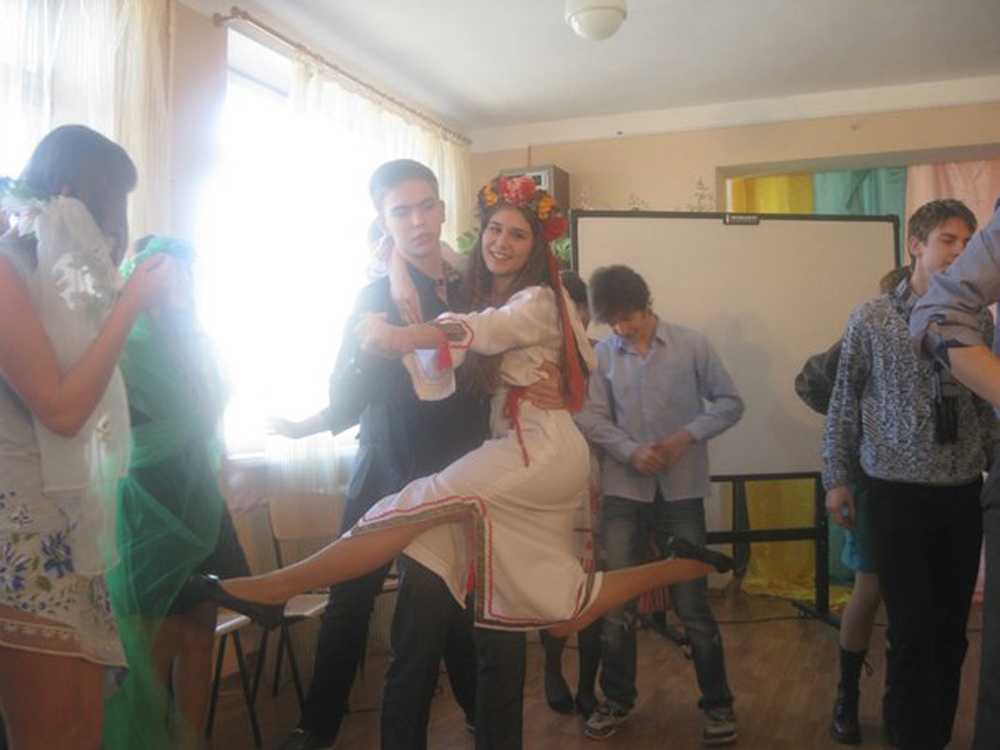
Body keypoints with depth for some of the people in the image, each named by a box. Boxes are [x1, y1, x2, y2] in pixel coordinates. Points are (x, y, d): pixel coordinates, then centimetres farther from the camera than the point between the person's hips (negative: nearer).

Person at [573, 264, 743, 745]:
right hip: (624, 489, 2)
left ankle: (718, 703, 24)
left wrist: (688, 436, -13)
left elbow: (730, 403, 2)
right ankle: (617, 698, 27)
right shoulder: (603, 354, -1)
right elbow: (591, 417, -1)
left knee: (691, 603, 5)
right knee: (616, 599, 6)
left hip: (682, 489, -1)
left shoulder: (692, 345, -3)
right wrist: (631, 451, -17)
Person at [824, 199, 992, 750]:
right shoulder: (872, 320, -1)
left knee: (951, 626, 10)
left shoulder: (977, 318, 6)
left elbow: (988, 405, 12)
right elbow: (844, 402, 2)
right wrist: (837, 478, 2)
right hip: (898, 493, -3)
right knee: (913, 628, -1)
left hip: (962, 493, 3)